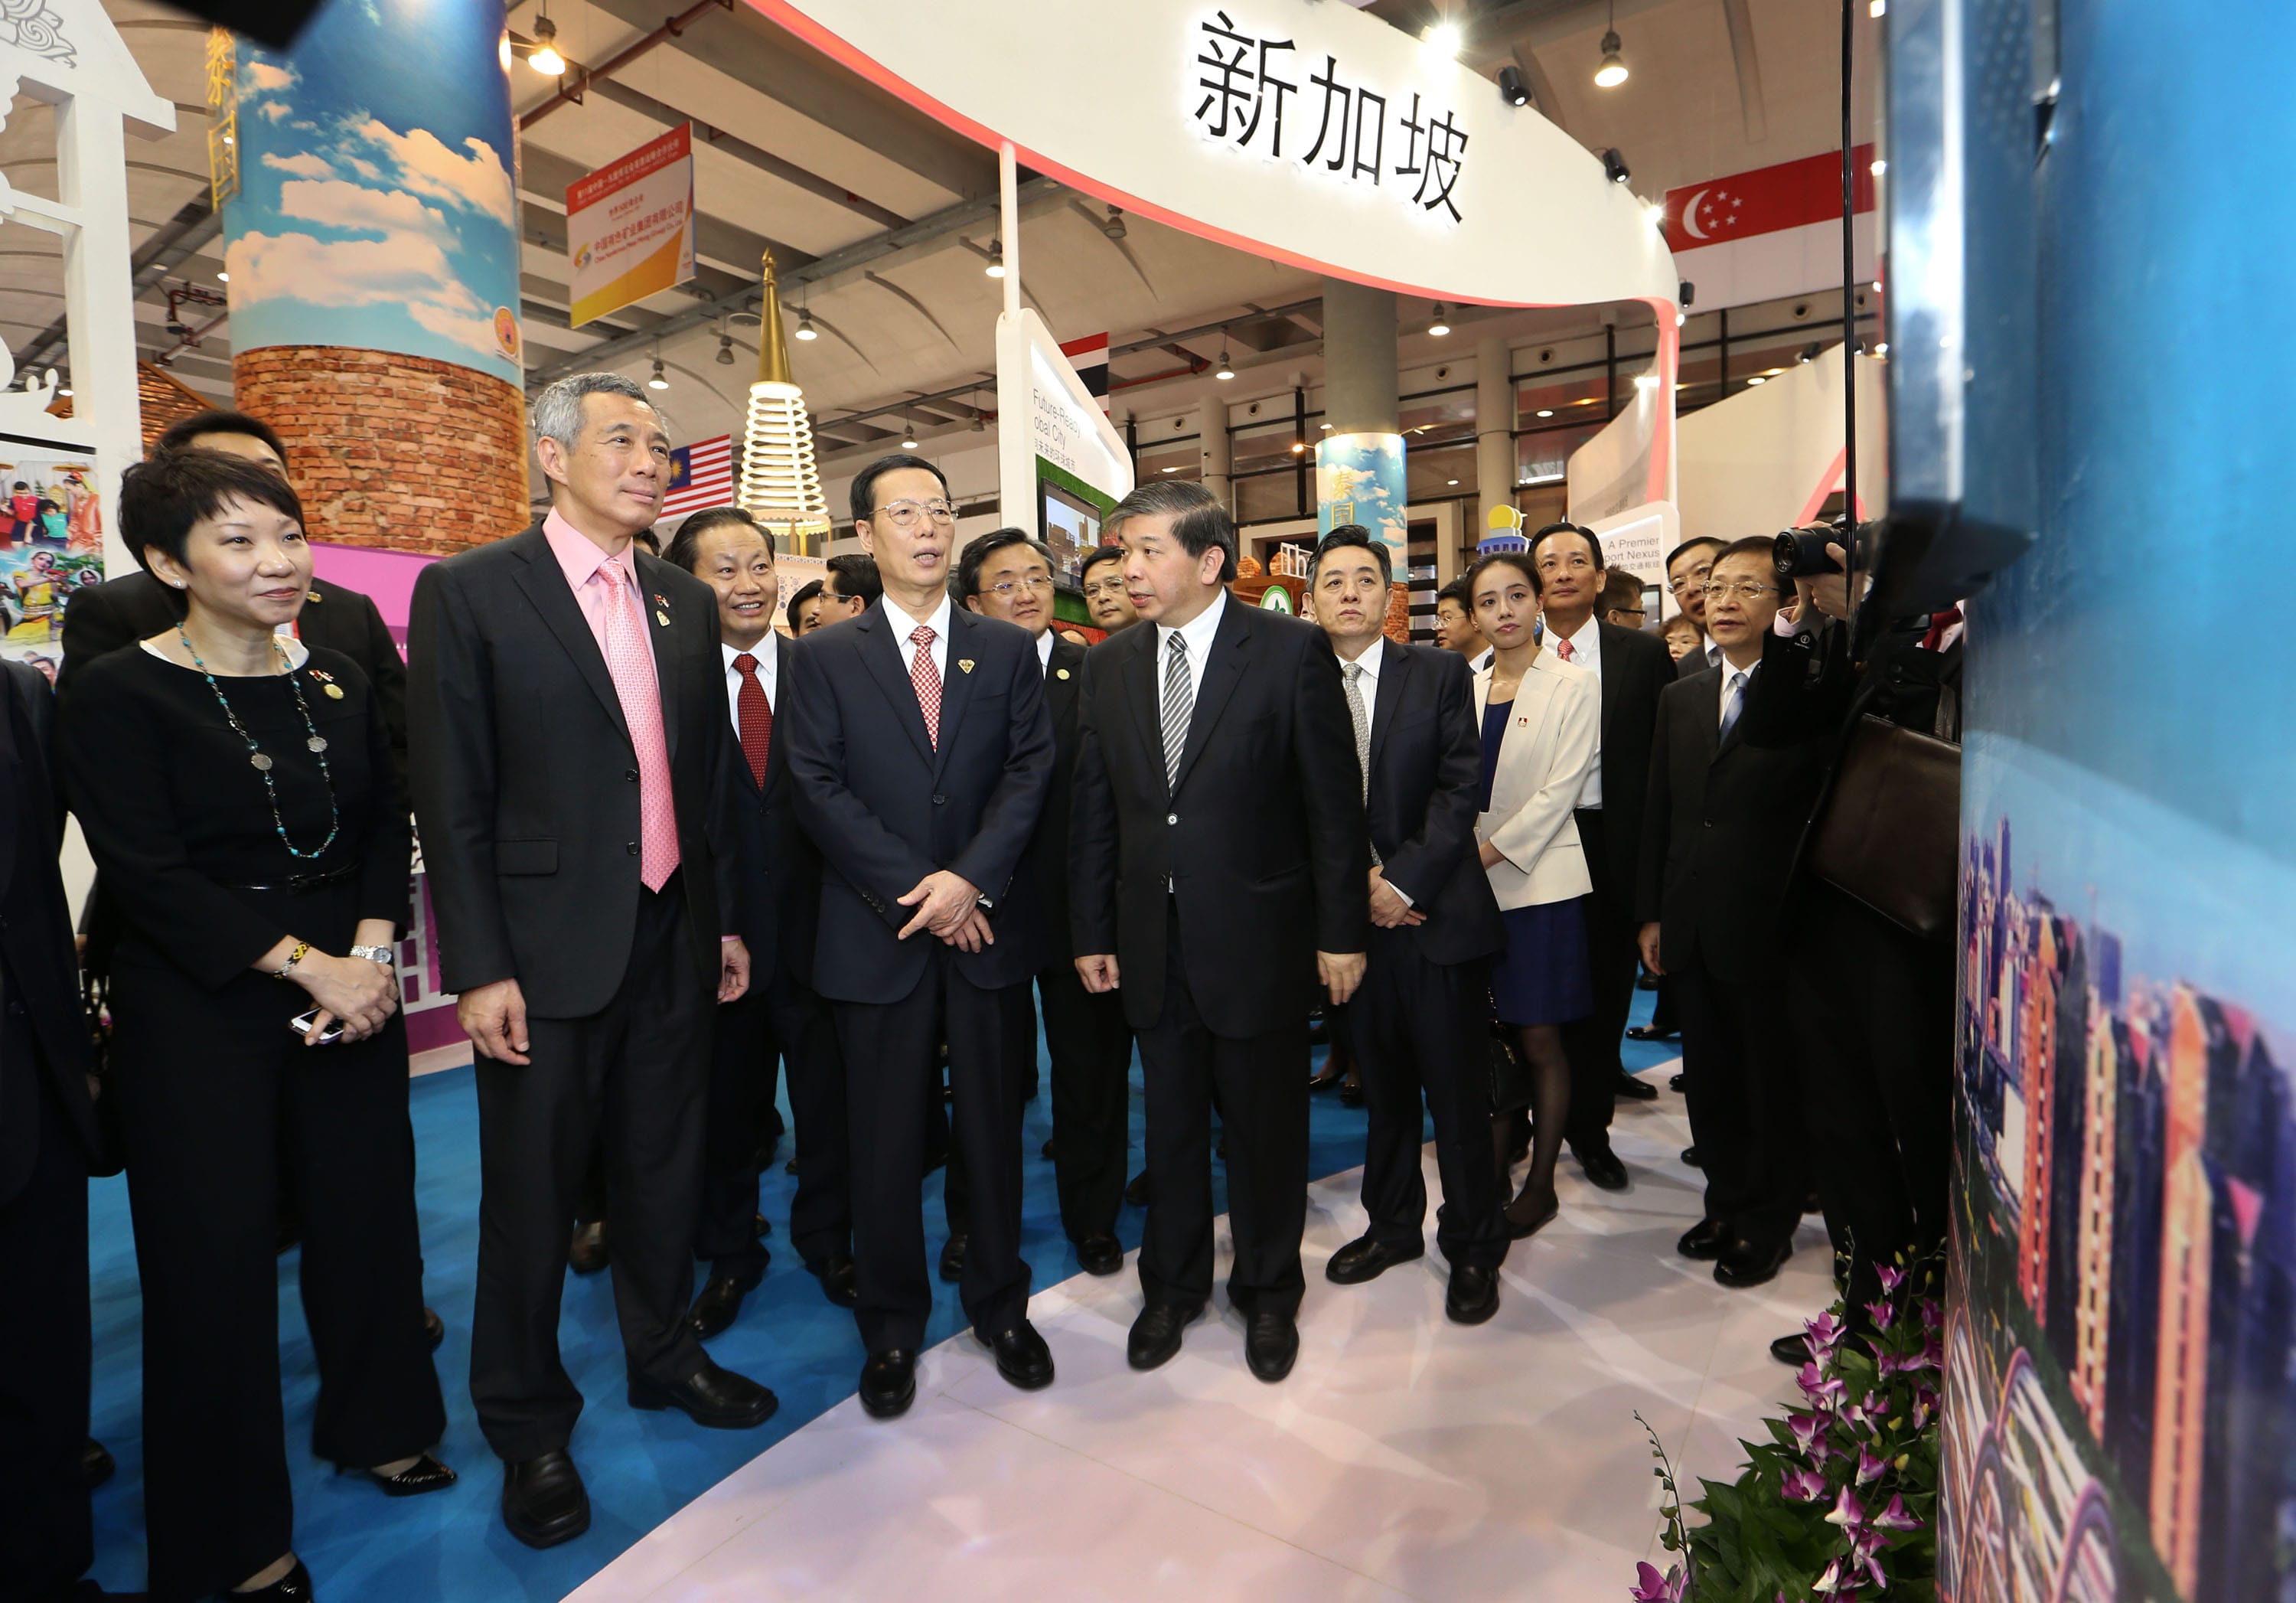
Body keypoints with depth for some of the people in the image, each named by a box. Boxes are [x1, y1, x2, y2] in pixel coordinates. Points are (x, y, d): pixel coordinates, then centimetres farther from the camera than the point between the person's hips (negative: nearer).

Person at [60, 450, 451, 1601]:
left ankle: (377, 1422, 37)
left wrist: (370, 956, -9)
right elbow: (146, 875, -13)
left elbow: (387, 829, 5)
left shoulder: (339, 682, 5)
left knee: (368, 1214, 11)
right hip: (198, 1017, -4)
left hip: (352, 989, 4)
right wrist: (306, 965, -19)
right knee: (216, 1251, 8)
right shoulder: (119, 696, -8)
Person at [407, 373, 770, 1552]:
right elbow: (451, 798, -9)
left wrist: (727, 919, 11)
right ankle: (529, 1424, 31)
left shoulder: (687, 602, 9)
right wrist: (480, 968, -12)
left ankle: (662, 1354, 40)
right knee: (532, 1194, 10)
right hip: (549, 947, -4)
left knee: (663, 1165, 18)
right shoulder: (467, 592, -6)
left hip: (673, 939, 5)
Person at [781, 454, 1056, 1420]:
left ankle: (999, 1304, 32)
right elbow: (819, 790, -5)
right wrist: (916, 893, -13)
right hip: (876, 933, -1)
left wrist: (970, 879, -14)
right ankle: (892, 1327, 28)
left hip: (990, 924, 2)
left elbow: (1031, 771, -1)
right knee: (885, 1141, 9)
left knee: (994, 1127, 12)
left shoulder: (1008, 650, 8)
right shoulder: (824, 658, 4)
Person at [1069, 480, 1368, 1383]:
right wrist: (1090, 932, 5)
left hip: (1257, 935, -3)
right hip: (1153, 940, 3)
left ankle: (1267, 1292, 37)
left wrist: (1342, 931, -7)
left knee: (1265, 1126, 13)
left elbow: (1333, 802, -7)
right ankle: (1173, 1284, 39)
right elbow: (1093, 810, 5)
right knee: (1170, 1123, 17)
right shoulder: (1108, 666, 4)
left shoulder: (1291, 652, -8)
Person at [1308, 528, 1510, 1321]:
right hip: (1351, 916, 2)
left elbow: (1459, 790, -6)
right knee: (1382, 1085, 14)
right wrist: (1355, 883, -9)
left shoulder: (1441, 673, 1)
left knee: (1457, 1089, 5)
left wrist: (1403, 881, -14)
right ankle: (1392, 1225, 32)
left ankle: (1474, 1246, 23)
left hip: (1437, 912, -2)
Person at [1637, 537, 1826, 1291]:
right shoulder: (1679, 697, 10)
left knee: (1772, 1079, 11)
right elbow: (1658, 811, 10)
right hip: (1691, 925, 5)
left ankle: (1768, 1223, 29)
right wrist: (1651, 912, 8)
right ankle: (1726, 1204, 35)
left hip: (1770, 925, -5)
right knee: (1709, 1077, 17)